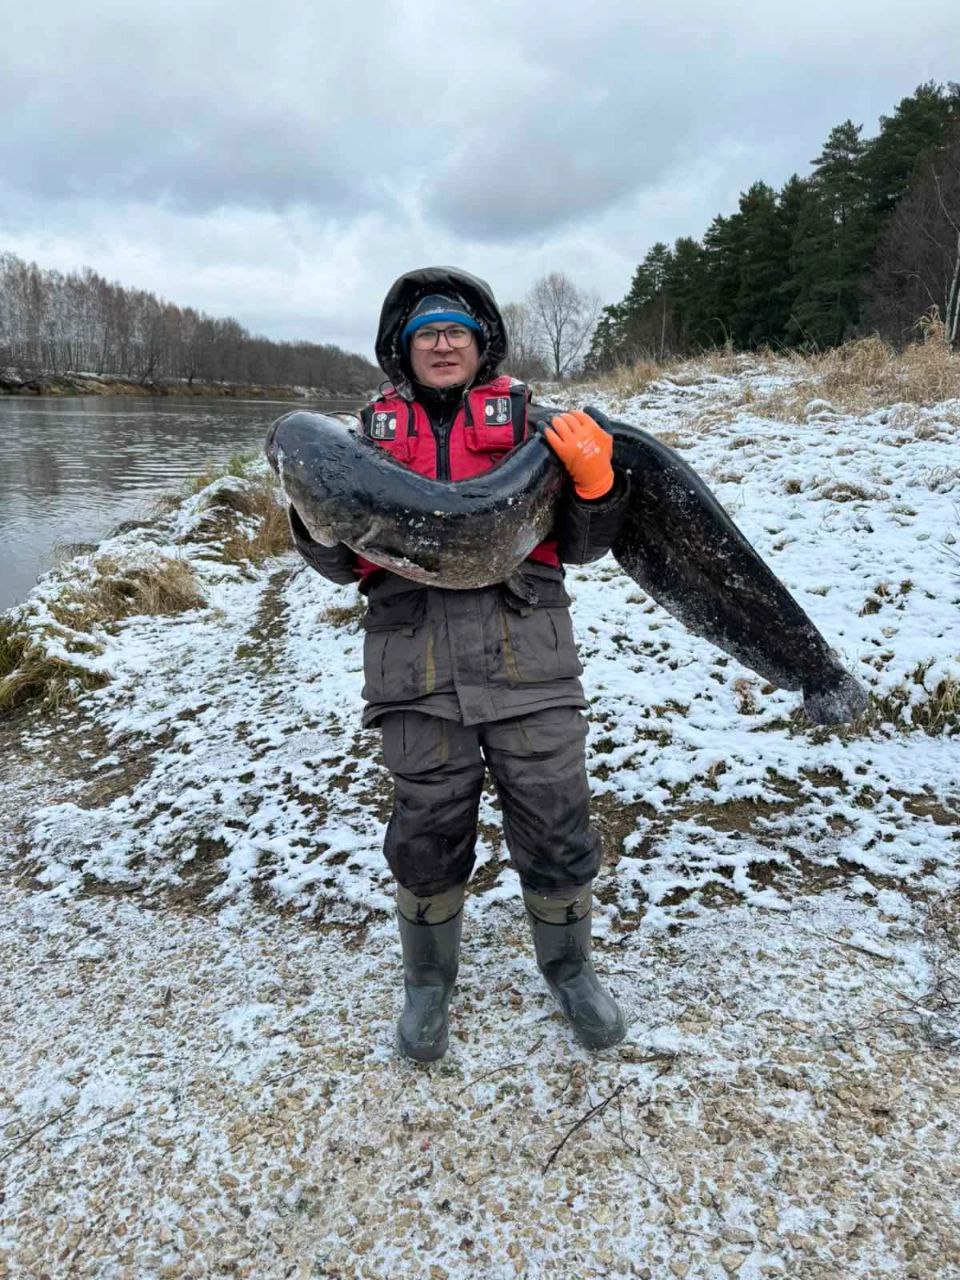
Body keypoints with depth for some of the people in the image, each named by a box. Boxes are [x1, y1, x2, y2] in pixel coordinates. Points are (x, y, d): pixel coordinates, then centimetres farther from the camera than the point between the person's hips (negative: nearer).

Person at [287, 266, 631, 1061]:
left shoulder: (526, 419, 8)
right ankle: (428, 981, 35)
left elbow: (580, 545, 6)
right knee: (428, 832, 11)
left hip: (527, 654, 0)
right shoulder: (376, 431, 12)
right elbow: (344, 562, 11)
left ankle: (569, 969, 35)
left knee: (555, 825, 9)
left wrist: (595, 481, -13)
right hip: (419, 663, 1)